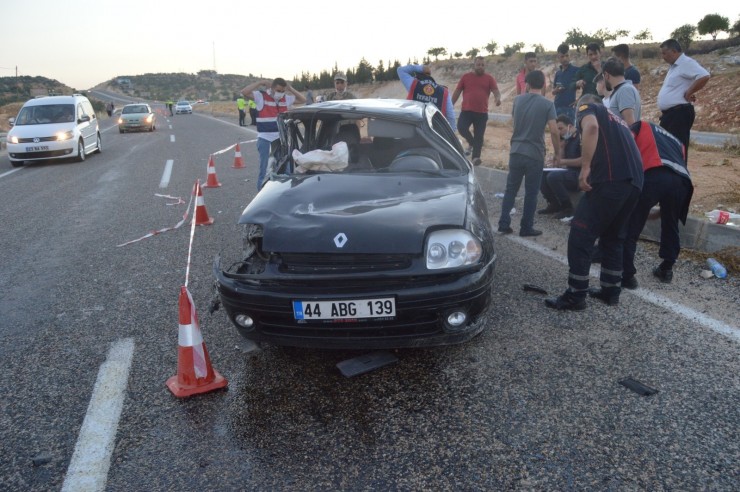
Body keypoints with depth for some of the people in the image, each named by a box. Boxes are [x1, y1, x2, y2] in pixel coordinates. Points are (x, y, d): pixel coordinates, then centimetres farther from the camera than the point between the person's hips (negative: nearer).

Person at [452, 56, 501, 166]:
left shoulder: (489, 78, 5)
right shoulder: (466, 77, 6)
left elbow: (496, 91, -4)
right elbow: (457, 92, 10)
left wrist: (497, 98, -28)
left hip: (482, 113, 0)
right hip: (466, 110, 0)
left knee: (479, 136, 1)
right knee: (461, 127, -19)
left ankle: (475, 157, 10)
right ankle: (471, 142, 10)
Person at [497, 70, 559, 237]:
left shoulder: (518, 100, 3)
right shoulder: (547, 104, -8)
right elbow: (554, 131, -13)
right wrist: (557, 153, -2)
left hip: (516, 152, 3)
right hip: (535, 155, -3)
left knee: (511, 189, 14)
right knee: (531, 193, 6)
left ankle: (504, 223, 12)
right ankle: (526, 228, 13)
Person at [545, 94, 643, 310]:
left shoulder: (587, 108, 13)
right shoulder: (615, 119, 35)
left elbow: (591, 127, -13)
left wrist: (585, 167, -16)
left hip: (611, 179, -8)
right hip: (634, 181, 8)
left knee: (581, 234, -3)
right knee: (614, 237, 20)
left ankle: (575, 296, -1)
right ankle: (611, 290, 26)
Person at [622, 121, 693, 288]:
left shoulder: (642, 126, 30)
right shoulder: (676, 141, 40)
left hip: (654, 176, -5)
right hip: (681, 180, 5)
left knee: (630, 228, 6)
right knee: (670, 227, 28)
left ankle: (627, 275, 8)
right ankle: (666, 270, 36)